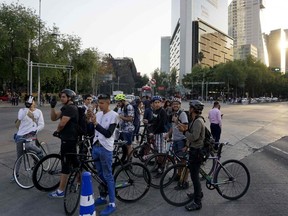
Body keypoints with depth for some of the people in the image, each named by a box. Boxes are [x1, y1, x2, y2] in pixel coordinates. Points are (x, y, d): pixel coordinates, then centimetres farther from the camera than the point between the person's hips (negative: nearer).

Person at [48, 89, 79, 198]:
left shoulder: (71, 108, -18)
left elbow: (62, 123, -23)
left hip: (68, 139, -10)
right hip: (70, 138, 10)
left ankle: (60, 191, 4)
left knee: (65, 164, -4)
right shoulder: (65, 108, 15)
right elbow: (53, 118, 11)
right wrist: (52, 106, -3)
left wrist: (57, 131, -3)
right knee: (74, 161, 18)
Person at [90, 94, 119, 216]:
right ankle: (102, 197, 31)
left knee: (108, 176, -2)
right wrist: (90, 121, -4)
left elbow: (108, 133, -18)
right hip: (96, 147, 7)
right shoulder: (98, 114, 10)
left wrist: (96, 124, -24)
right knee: (100, 174, 16)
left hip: (105, 149, -6)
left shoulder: (113, 115, -10)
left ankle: (112, 204, 6)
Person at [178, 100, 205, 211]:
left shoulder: (198, 121, -21)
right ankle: (198, 193, 39)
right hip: (194, 149, 10)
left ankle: (197, 202, 6)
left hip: (196, 151, -10)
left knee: (194, 175, -3)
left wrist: (184, 131, -19)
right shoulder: (195, 120, 11)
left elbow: (194, 137, -27)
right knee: (194, 173, 22)